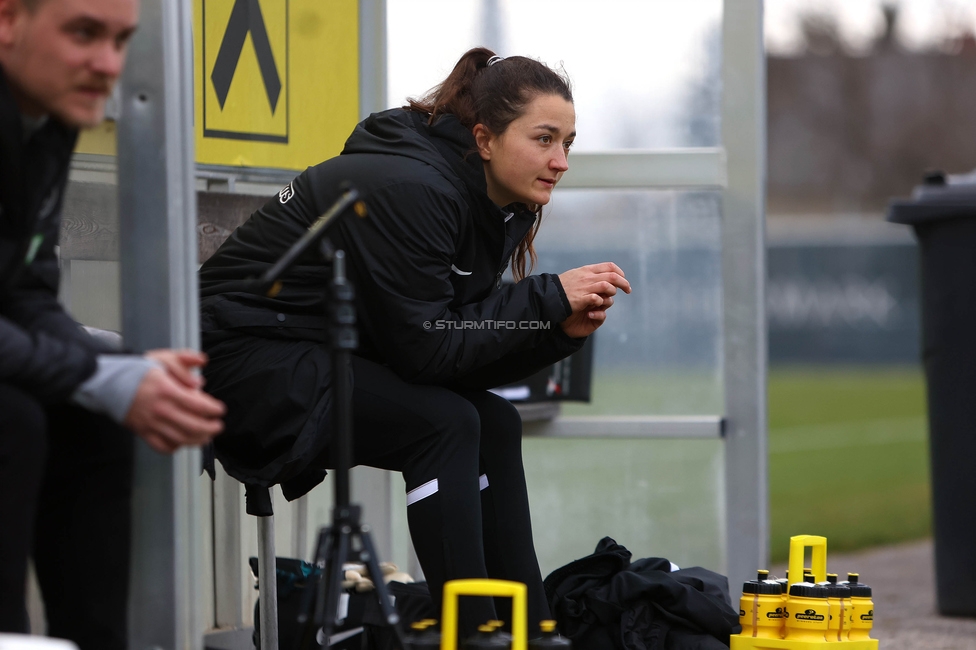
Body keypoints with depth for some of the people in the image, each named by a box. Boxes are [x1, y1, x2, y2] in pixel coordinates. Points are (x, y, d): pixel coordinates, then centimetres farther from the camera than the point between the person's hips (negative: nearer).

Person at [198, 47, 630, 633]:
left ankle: (529, 631, 2)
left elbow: (464, 351, 2)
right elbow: (425, 347, -24)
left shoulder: (500, 206, 4)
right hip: (246, 358, -9)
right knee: (442, 423, -23)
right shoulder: (407, 189, -24)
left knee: (495, 424, -1)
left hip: (324, 355, 9)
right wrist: (547, 300, -23)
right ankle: (470, 630, -19)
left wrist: (561, 329, -13)